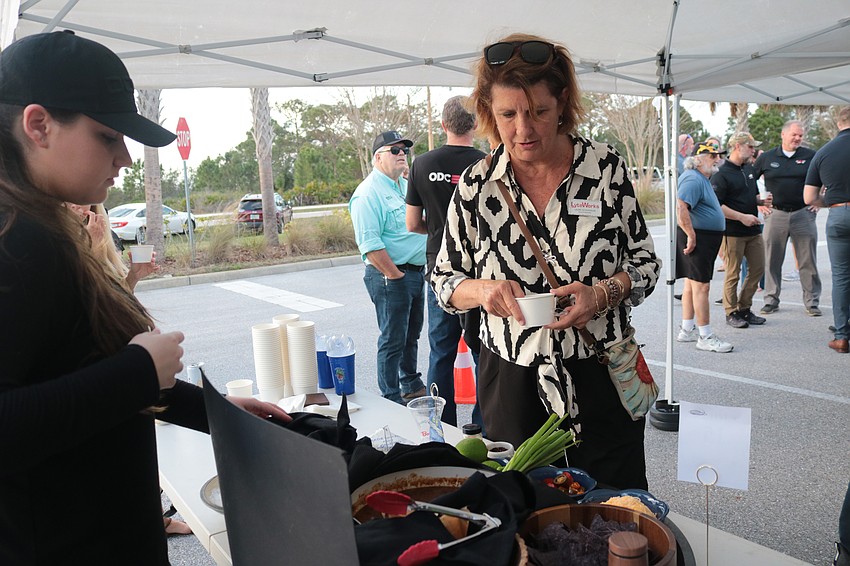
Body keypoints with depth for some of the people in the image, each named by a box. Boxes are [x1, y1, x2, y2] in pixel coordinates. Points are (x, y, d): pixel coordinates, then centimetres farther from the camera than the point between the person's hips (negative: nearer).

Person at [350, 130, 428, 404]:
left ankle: (411, 385, 36)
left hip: (416, 272, 9)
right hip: (390, 275, -9)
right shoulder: (368, 192, -15)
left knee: (411, 334, 20)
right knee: (393, 340, -1)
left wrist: (421, 270, 16)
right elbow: (370, 243, -23)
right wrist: (395, 275, -21)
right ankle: (391, 400, 11)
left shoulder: (406, 186, 15)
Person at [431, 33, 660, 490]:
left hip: (602, 375, 0)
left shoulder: (606, 167, -5)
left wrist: (604, 293, -18)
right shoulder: (476, 186, -4)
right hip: (512, 380, 1)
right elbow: (444, 280, 4)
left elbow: (644, 261, 2)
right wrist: (482, 290, -17)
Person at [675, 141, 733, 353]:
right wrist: (691, 236, -25)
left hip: (705, 238, 11)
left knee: (691, 284, 14)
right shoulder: (693, 179, -16)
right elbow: (680, 208, -28)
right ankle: (705, 337, -5)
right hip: (698, 238, -11)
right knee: (701, 286, -8)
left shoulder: (701, 178, 19)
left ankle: (687, 330, 22)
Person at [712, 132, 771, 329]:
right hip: (732, 232, -8)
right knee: (733, 274, 0)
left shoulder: (749, 168, 16)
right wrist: (741, 217, -20)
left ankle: (744, 308, 23)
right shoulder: (721, 174, -12)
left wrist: (762, 200, 6)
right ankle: (732, 313, 12)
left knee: (758, 269, 10)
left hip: (753, 230, 8)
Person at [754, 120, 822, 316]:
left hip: (804, 214, 0)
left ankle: (811, 301, 13)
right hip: (775, 214, 0)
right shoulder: (767, 157, 5)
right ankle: (771, 300, 15)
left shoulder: (810, 156, 4)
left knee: (808, 261, 3)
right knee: (772, 260, 5)